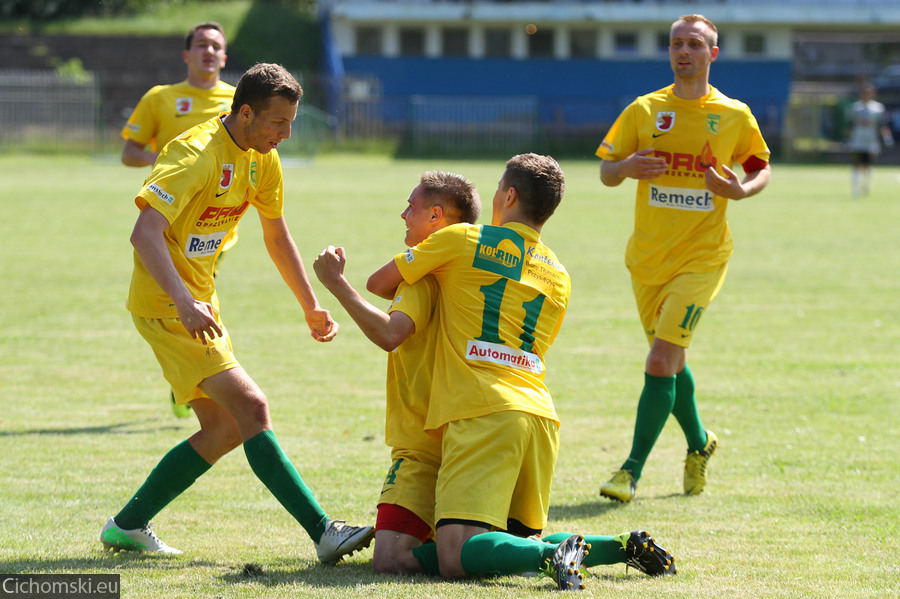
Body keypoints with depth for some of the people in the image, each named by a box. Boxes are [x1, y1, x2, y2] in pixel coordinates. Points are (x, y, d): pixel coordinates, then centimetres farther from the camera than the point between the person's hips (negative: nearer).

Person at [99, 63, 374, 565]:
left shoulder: (262, 158, 5)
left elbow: (277, 235, 19)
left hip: (200, 302, 10)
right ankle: (324, 533, -21)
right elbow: (145, 232, -32)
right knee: (252, 410, -18)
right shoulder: (197, 155, -22)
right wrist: (184, 302, -44)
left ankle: (127, 525, 20)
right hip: (166, 303, -10)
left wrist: (311, 307, 18)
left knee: (225, 430, 11)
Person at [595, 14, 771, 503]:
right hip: (647, 257, 3)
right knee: (672, 361, 15)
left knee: (661, 362, -14)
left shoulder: (735, 115, 0)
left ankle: (633, 469, -8)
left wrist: (740, 190, -10)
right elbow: (606, 172, 6)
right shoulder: (645, 110, 3)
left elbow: (761, 169, 12)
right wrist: (626, 167, -18)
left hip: (701, 257, -3)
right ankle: (699, 445, 39)